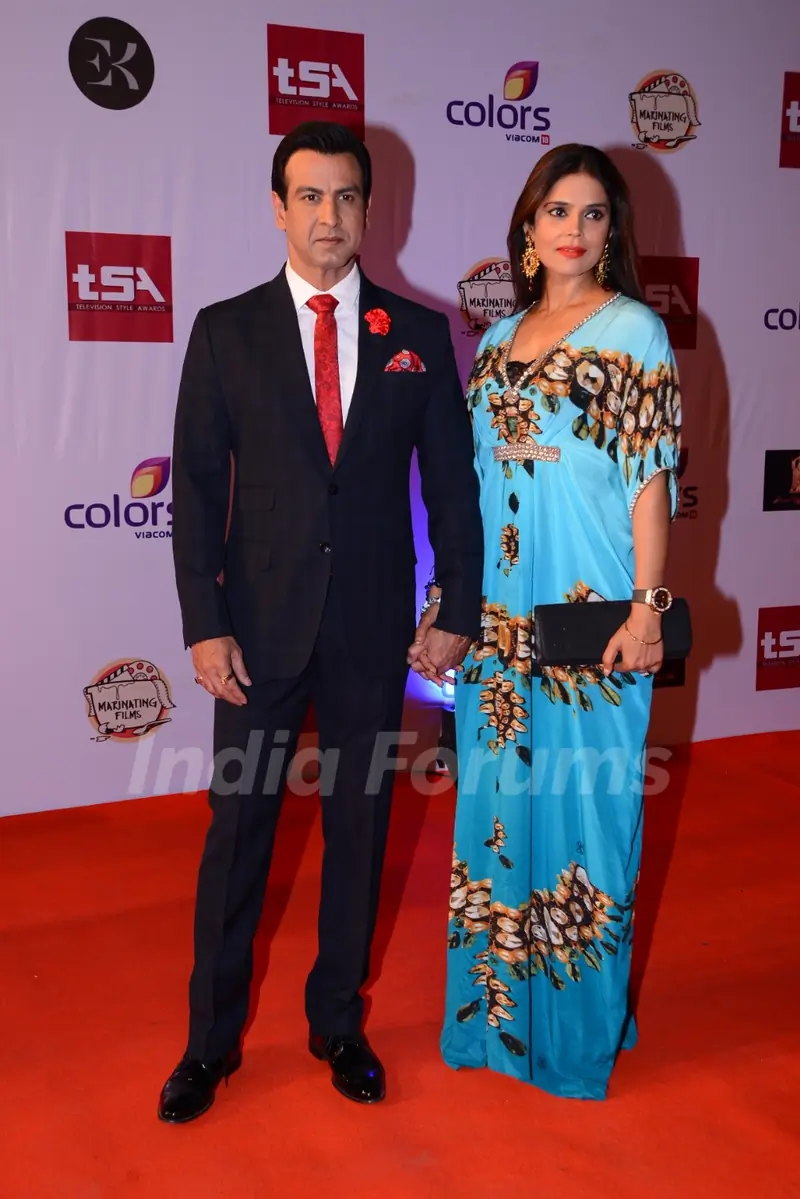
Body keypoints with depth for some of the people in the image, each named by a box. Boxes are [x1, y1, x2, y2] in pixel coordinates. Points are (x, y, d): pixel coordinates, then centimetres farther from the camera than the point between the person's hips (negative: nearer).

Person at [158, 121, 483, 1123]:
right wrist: (204, 625, -9)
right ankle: (211, 1039, 26)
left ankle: (338, 1022, 31)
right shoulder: (226, 331, 1)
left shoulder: (417, 333, 4)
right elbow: (196, 488, -2)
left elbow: (452, 482, 5)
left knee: (360, 828, 12)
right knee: (238, 830, 7)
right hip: (261, 626, -1)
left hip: (374, 629, 1)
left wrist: (458, 610, 0)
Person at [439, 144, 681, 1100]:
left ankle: (578, 1027, 23)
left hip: (590, 612, -5)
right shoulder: (502, 337, 13)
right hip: (499, 614, 6)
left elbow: (652, 478, -8)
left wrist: (647, 606, -13)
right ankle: (497, 1006, 30)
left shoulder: (634, 332, -3)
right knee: (497, 799, 12)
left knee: (579, 798, 3)